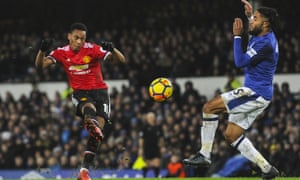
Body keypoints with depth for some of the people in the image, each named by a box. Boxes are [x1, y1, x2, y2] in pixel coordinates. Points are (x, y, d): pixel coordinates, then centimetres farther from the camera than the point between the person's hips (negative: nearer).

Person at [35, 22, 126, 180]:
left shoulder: (93, 49, -7)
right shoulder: (62, 53, 1)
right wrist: (42, 50, -29)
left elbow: (121, 60, -13)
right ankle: (91, 123, -74)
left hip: (99, 90, 0)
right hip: (80, 92, 0)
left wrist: (112, 50, -35)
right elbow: (40, 65, -10)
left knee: (97, 129, -15)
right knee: (89, 108, -37)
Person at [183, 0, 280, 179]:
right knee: (231, 135, 10)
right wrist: (250, 15, 33)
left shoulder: (266, 44, -19)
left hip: (255, 93, -10)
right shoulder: (266, 36, 11)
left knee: (210, 107, -14)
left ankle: (205, 155, -12)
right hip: (258, 95, 10)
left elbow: (240, 62, -21)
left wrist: (237, 36, -16)